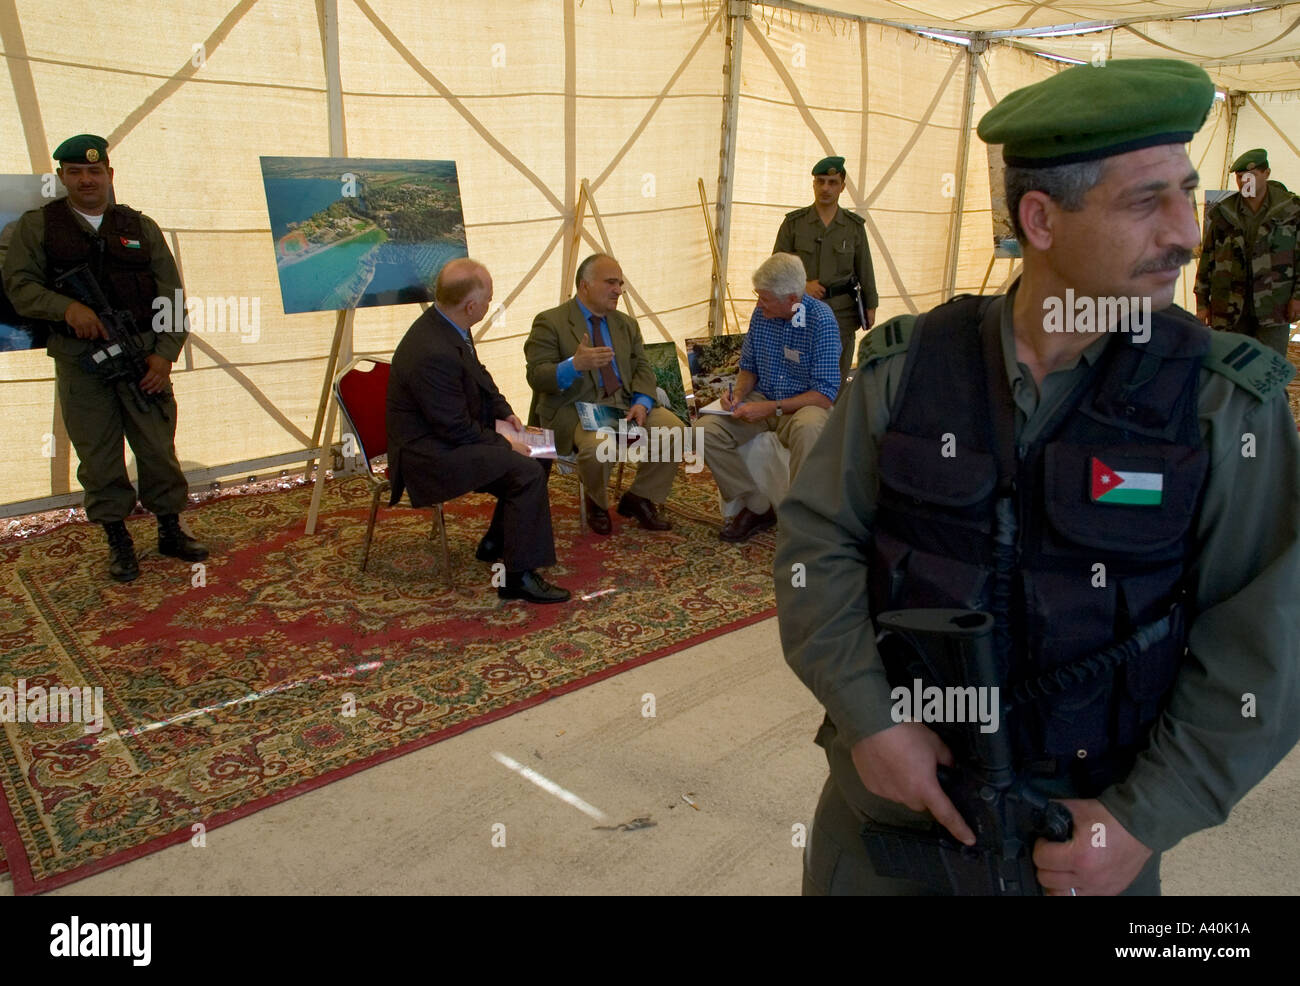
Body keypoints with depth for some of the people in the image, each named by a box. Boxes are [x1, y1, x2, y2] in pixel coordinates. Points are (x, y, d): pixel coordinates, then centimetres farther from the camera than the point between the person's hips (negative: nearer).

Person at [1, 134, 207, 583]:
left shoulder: (140, 227, 11)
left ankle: (171, 530, 19)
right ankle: (118, 540, 16)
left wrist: (165, 354, -4)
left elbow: (172, 295, 8)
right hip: (79, 359, 0)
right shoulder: (36, 225, 9)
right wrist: (67, 307, -20)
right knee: (98, 454, 3)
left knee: (158, 447, 3)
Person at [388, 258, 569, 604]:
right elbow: (456, 428, -24)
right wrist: (504, 445, -14)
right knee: (527, 472, -23)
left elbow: (478, 375, 19)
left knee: (532, 454, 10)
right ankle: (519, 576, -16)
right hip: (429, 453, -11)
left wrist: (504, 412, 7)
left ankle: (496, 544, 22)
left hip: (448, 434, 11)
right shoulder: (432, 353, -30)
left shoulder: (445, 326, 2)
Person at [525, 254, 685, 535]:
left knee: (675, 431, -18)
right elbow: (536, 376, -10)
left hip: (625, 403, 6)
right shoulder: (550, 323, -2)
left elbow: (643, 368, 12)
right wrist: (575, 365, -29)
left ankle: (638, 499, 4)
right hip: (576, 407, -5)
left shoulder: (627, 324, 19)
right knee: (600, 447, -37)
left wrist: (641, 403, -9)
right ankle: (597, 503, -1)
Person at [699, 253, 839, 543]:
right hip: (761, 400, 5)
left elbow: (826, 395, -19)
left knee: (807, 429, -41)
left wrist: (772, 409, -26)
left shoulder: (821, 321, -17)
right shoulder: (761, 313, 0)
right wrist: (738, 394, -7)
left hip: (804, 405, -5)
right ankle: (756, 507, -6)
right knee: (706, 429, -19)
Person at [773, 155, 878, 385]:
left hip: (841, 309, 1)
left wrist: (870, 307, 9)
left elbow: (864, 270, 10)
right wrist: (802, 285, -14)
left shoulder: (854, 226, 5)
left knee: (837, 373, 2)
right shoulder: (794, 222, 2)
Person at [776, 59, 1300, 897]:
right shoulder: (908, 367, -9)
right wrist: (869, 720, -17)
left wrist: (1147, 821, -12)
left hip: (1087, 819, 0)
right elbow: (819, 543, -9)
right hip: (890, 779, 1)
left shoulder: (1227, 404, -10)